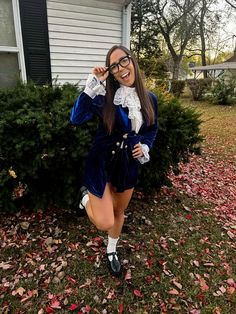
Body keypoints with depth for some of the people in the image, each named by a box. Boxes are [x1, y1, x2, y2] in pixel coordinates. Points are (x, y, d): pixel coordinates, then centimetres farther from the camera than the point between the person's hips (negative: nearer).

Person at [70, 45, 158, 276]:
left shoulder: (149, 99, -2)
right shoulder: (105, 95, -14)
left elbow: (152, 128, 13)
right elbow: (76, 118, -26)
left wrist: (145, 146, -6)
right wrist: (93, 84, -27)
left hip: (129, 164, 4)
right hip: (102, 161, -4)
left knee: (119, 211, 21)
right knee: (105, 222, -8)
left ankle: (111, 251, 48)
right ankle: (87, 196, 25)